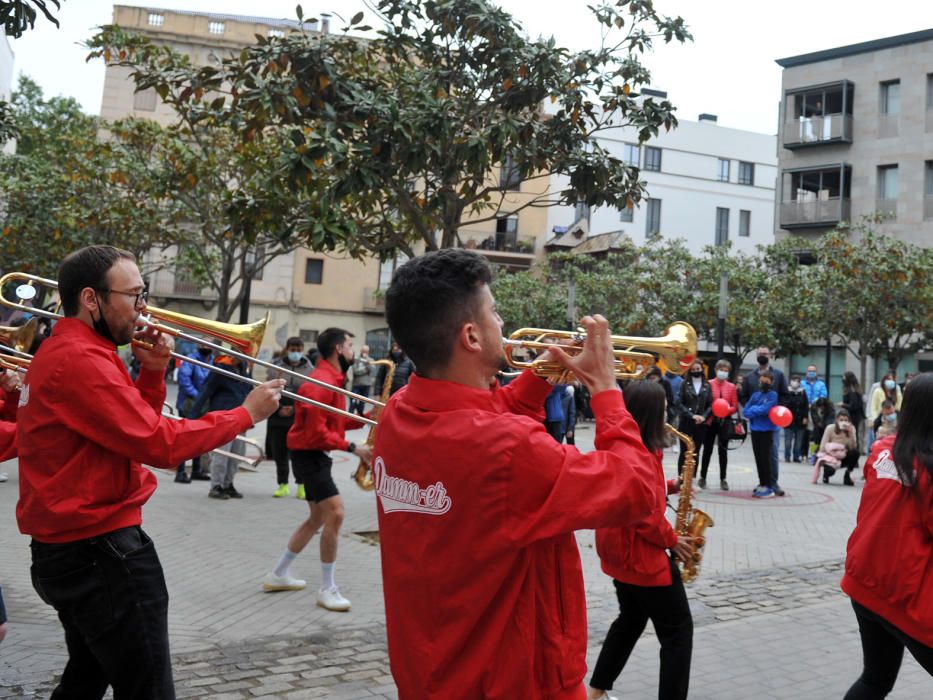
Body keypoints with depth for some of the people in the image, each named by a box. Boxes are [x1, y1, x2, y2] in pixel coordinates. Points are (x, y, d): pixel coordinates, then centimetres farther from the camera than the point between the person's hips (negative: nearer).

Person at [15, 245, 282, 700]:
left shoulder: (61, 353, 14)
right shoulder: (80, 360, -21)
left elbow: (135, 427, 16)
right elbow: (160, 444, -24)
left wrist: (152, 374, 0)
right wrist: (246, 414, -15)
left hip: (68, 547, 11)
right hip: (99, 549, -11)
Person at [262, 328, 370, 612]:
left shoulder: (333, 379, 13)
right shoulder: (321, 382, -21)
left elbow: (335, 422, 15)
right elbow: (317, 433, -25)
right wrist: (352, 448, -23)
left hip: (317, 456, 11)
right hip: (309, 456, -11)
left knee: (317, 518, 17)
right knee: (335, 514, -14)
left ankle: (278, 575, 29)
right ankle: (327, 590, -6)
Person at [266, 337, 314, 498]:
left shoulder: (310, 370, 0)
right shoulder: (275, 368, 4)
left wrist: (295, 409, -14)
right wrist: (278, 408, -9)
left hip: (300, 419, -2)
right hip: (277, 418, 2)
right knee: (279, 453, 9)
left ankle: (302, 485, 10)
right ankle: (283, 484, 22)